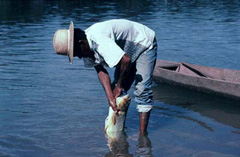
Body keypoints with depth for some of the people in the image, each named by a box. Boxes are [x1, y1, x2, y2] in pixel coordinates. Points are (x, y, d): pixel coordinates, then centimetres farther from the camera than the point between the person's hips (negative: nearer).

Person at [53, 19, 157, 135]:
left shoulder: (99, 39, -39)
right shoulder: (87, 48, -11)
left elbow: (126, 60, -42)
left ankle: (142, 134, -15)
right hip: (128, 52, 9)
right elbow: (101, 71, -11)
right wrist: (110, 97, -23)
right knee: (119, 91, 3)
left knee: (142, 90, -18)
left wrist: (119, 86, -26)